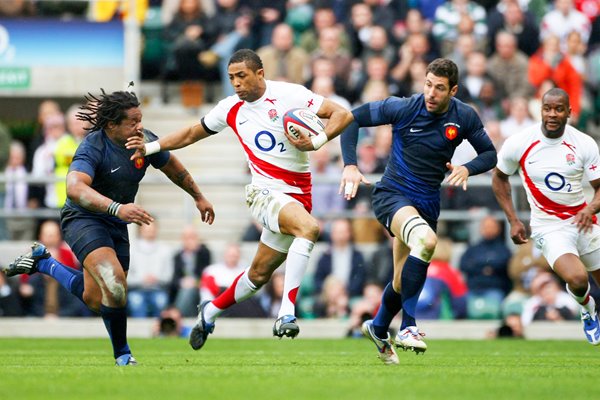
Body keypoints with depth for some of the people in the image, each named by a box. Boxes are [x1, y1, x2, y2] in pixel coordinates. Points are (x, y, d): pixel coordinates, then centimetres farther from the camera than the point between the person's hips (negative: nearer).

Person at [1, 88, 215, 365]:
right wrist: (117, 208, -55)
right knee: (114, 282, -28)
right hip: (83, 218, -7)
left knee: (95, 301, 8)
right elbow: (75, 188, -41)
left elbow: (172, 166, 17)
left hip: (116, 225, 7)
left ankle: (42, 262, 30)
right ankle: (122, 354, -11)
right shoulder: (93, 147, -24)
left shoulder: (145, 140, -5)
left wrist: (198, 197, 27)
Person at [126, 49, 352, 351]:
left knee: (259, 274, 8)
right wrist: (150, 147, 13)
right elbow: (192, 134, 21)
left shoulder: (290, 94, -5)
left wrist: (317, 141, -22)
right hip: (265, 192, -1)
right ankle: (286, 313, -35)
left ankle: (210, 313, 31)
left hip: (298, 195, 1)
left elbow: (340, 113, -7)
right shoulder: (231, 109, 6)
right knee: (309, 228, -32)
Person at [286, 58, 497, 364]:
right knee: (426, 240, -36)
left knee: (403, 282, 15)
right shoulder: (403, 108, -14)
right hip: (392, 195, -5)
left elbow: (489, 153, 5)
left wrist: (467, 169, -17)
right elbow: (353, 118, -7)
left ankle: (378, 328, 46)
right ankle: (408, 327, -30)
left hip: (427, 205, 5)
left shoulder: (465, 117, -5)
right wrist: (350, 165, -17)